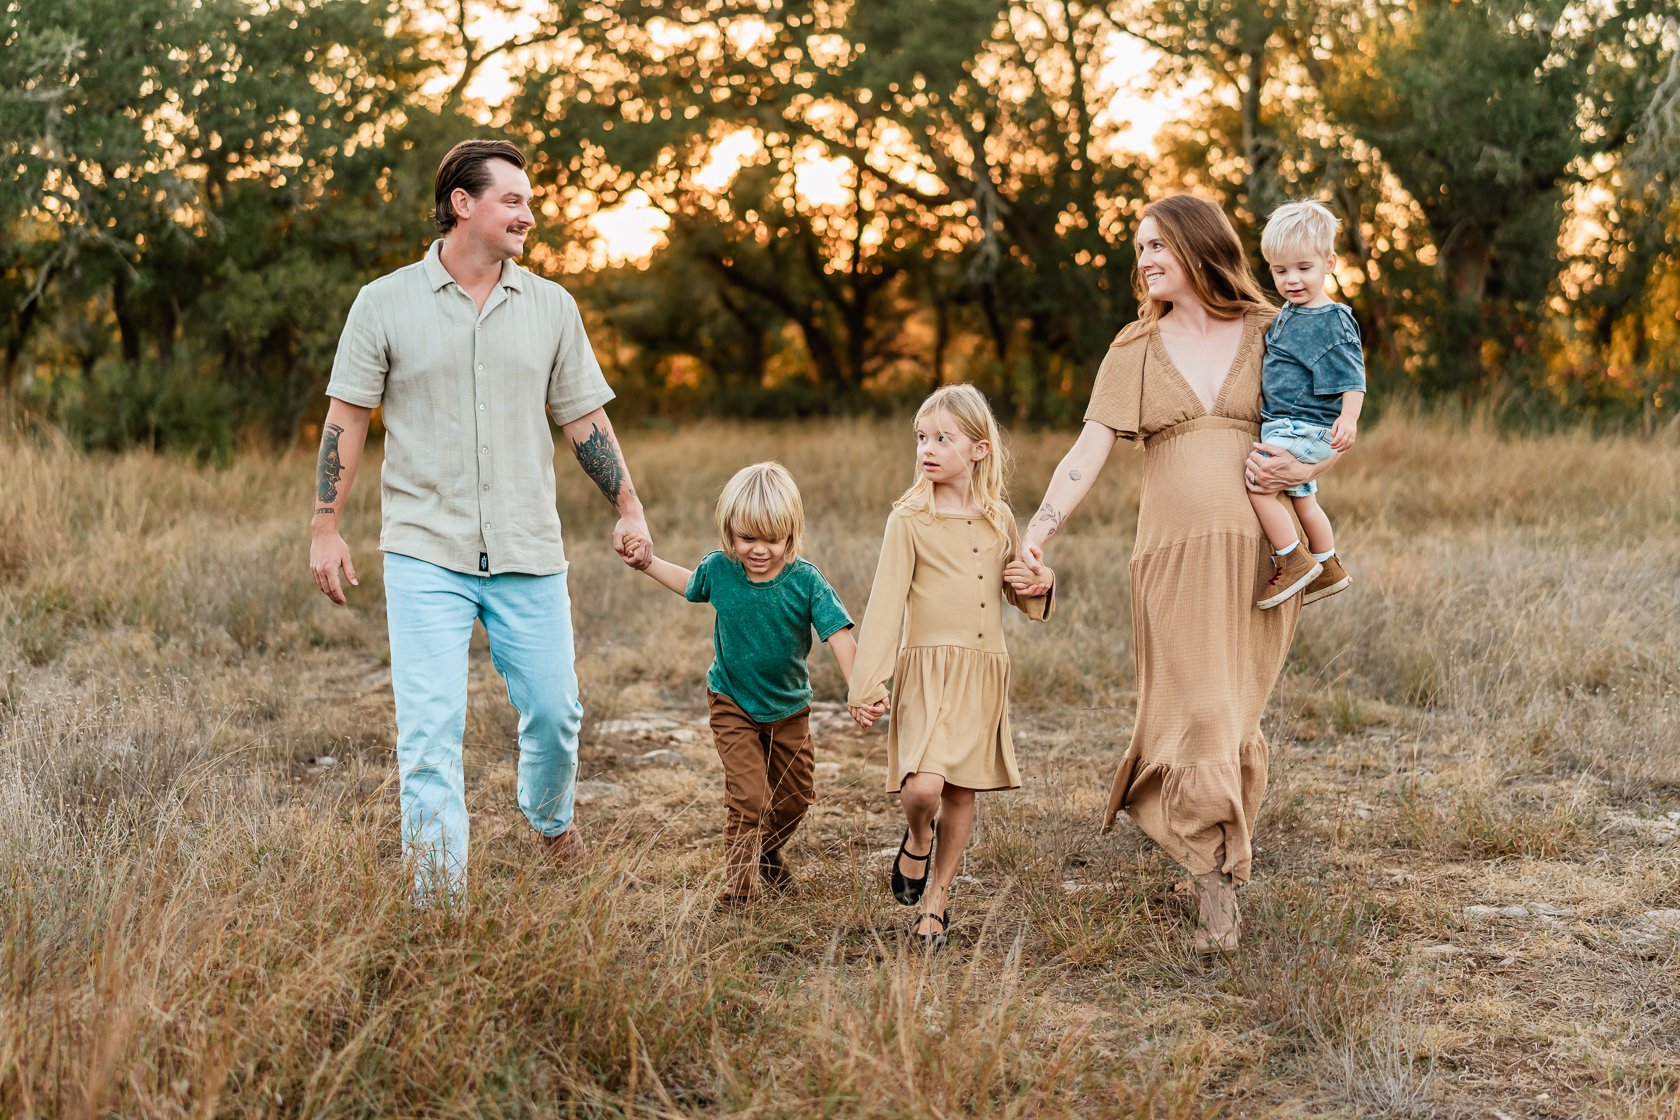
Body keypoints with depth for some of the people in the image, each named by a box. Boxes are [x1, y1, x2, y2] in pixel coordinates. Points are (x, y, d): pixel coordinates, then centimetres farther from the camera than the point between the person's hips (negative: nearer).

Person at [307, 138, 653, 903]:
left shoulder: (551, 308, 8)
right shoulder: (386, 303, 0)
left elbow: (584, 416, 13)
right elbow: (346, 419, 2)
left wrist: (627, 508, 6)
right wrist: (325, 530, -3)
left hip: (529, 552, 3)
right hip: (426, 551, -2)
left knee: (554, 708, 7)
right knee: (429, 724, -8)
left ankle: (549, 815, 39)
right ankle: (438, 893, -1)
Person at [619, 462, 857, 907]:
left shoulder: (805, 581, -22)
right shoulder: (718, 569, -15)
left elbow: (839, 636, -26)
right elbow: (690, 585, 11)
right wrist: (647, 563, 2)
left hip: (789, 707, 1)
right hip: (732, 704, -1)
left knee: (796, 798, 17)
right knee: (749, 797, -12)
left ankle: (768, 851, 47)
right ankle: (738, 882, 5)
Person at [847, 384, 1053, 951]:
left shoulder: (998, 520, 10)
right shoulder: (910, 521, -3)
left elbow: (1017, 596, 25)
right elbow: (885, 605, -6)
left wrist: (1040, 584, 1)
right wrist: (867, 685, -11)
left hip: (984, 675, 4)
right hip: (928, 670, -4)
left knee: (962, 793, 8)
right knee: (924, 785, -21)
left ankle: (937, 897, 25)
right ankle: (916, 839, 13)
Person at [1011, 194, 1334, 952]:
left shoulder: (1269, 335, 9)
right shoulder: (1135, 350, 10)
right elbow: (1090, 449, 0)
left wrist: (1303, 469, -9)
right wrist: (1039, 530, -13)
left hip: (1258, 551, 0)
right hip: (1174, 553, 0)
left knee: (1233, 713, 4)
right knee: (1198, 711, -7)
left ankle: (1222, 842, 23)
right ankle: (1216, 889, -4)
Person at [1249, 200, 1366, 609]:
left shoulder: (1333, 320, -15)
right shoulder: (1287, 314, 11)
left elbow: (1352, 376, -20)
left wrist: (1348, 419, -31)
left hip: (1306, 429, -10)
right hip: (1286, 427, 10)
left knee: (1257, 483, -20)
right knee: (1301, 498, 22)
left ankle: (1293, 561, -12)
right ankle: (1328, 569, 37)